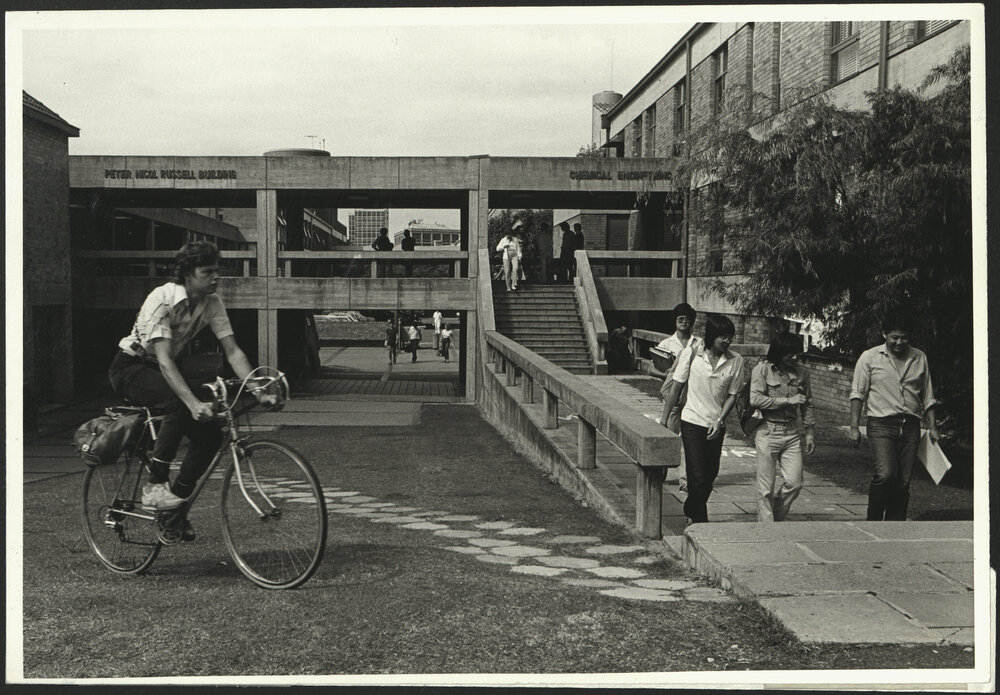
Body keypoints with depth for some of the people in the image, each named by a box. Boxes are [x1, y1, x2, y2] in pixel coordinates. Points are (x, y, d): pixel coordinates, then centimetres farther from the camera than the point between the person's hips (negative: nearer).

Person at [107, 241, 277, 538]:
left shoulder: (212, 303, -10)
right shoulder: (162, 299, -29)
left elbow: (233, 352, -12)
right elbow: (163, 359, -36)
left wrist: (259, 392, -26)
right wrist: (193, 403, -48)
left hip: (170, 370, 7)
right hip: (131, 368, -6)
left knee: (210, 433, -12)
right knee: (180, 404, -36)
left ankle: (176, 500, 4)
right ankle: (154, 485, -25)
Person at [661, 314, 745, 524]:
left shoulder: (735, 361, -5)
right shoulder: (691, 353, -9)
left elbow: (732, 395, 1)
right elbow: (676, 387, -1)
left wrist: (719, 421, -12)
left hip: (716, 426, 3)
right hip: (692, 422, -3)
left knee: (710, 475, 13)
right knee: (698, 477, -9)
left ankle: (691, 511, 36)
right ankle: (700, 522, 1)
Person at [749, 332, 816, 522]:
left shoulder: (802, 372, 8)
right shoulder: (762, 369, -6)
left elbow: (807, 405, 17)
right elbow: (755, 399, -17)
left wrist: (809, 433, 13)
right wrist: (788, 401, -16)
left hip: (792, 433, 4)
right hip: (767, 431, -4)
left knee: (794, 483, -1)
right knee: (766, 487, -1)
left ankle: (776, 519, 22)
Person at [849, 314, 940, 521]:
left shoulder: (920, 358, 12)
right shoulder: (870, 358, 2)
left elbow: (928, 396, 18)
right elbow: (858, 393, 3)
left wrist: (932, 426, 11)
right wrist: (854, 427, -4)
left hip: (911, 426, 3)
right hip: (882, 424, -3)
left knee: (903, 481, 2)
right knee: (886, 474, -20)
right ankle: (873, 522, -2)